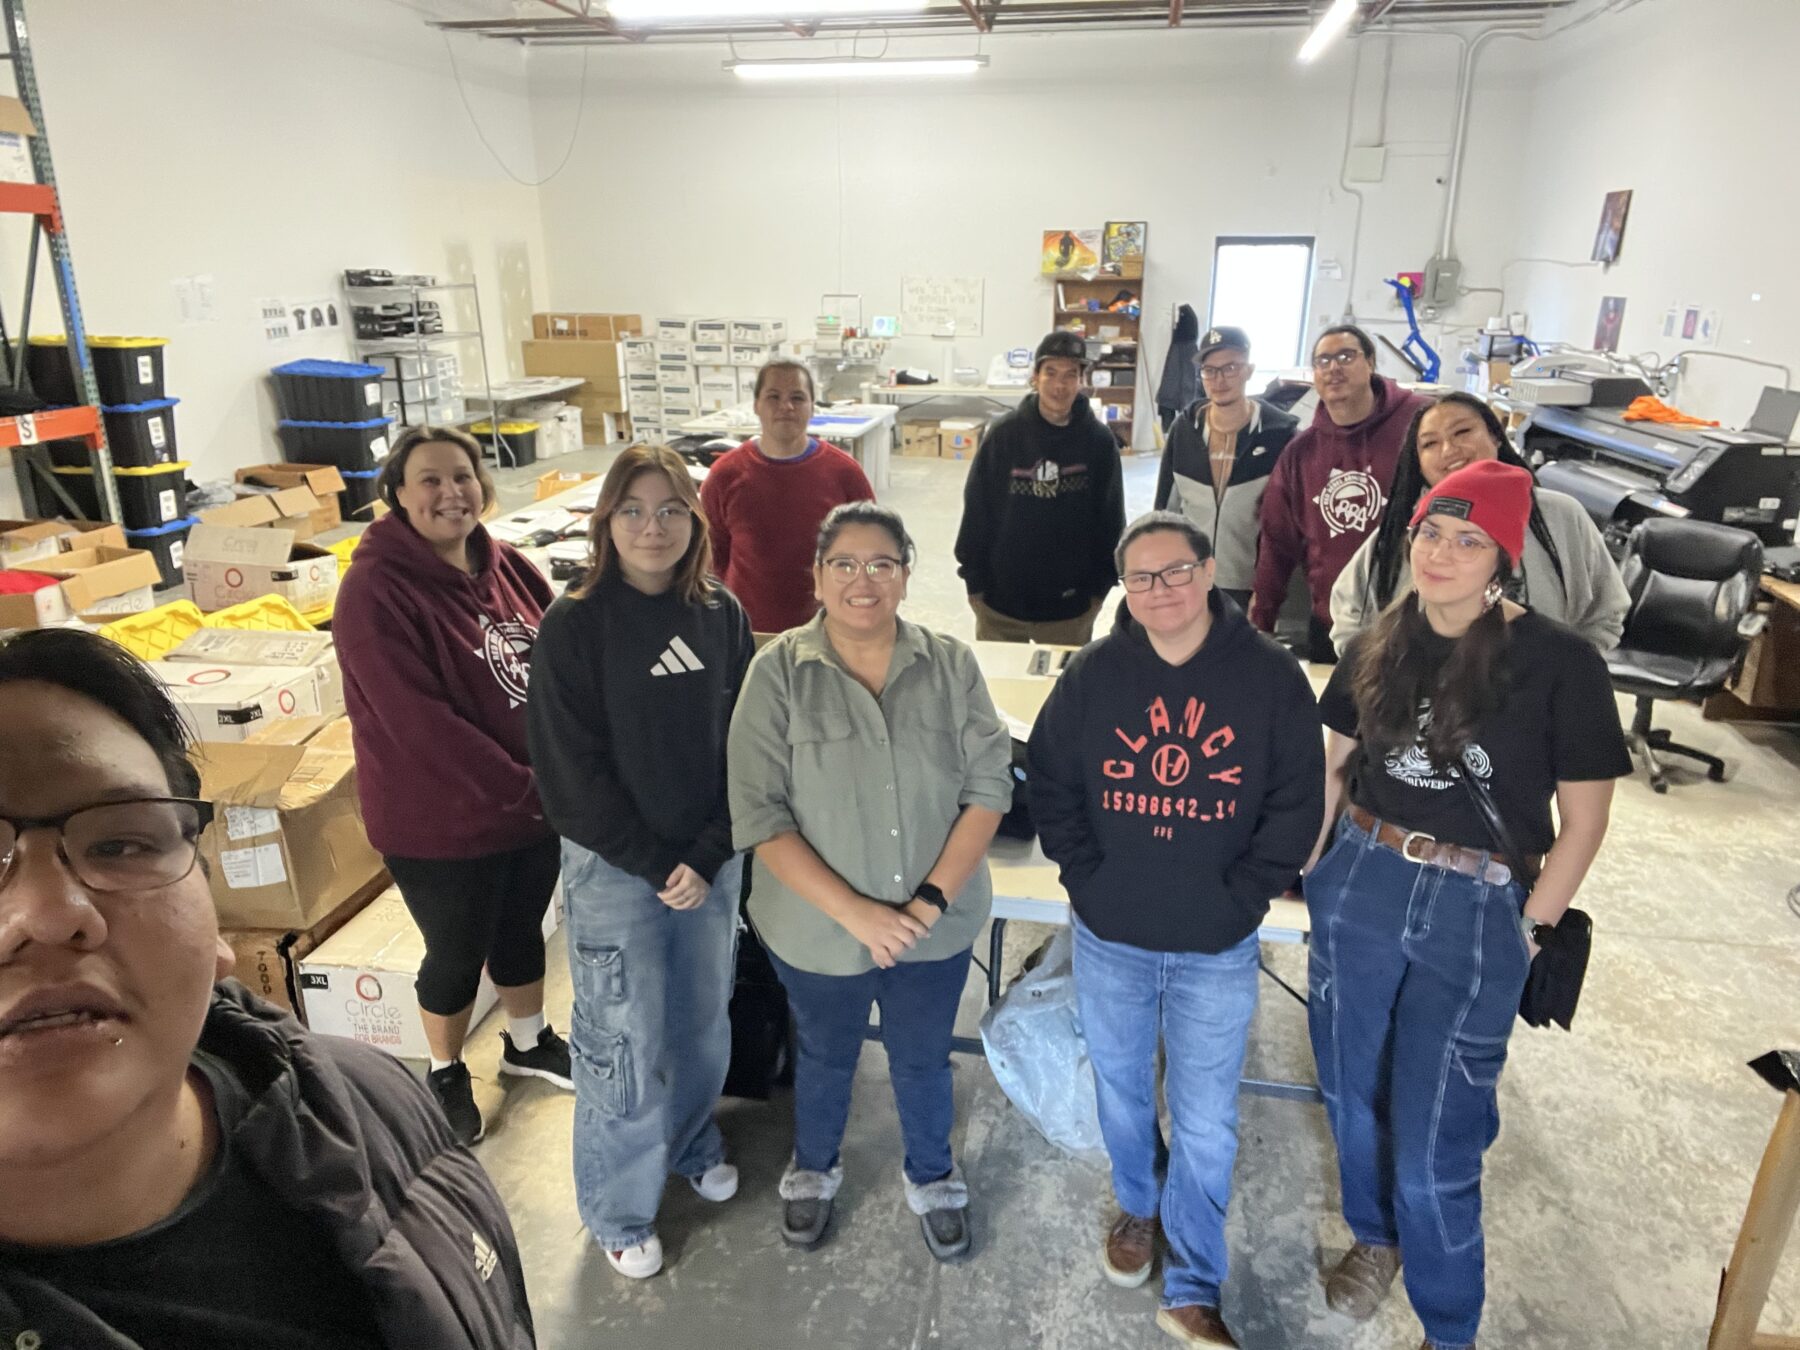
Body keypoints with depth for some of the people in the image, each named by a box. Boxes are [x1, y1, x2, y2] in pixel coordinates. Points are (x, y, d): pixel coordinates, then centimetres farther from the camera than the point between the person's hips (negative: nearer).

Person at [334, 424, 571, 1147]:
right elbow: (419, 721, -25)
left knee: (523, 926, 24)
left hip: (536, 803, 6)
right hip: (441, 820, -5)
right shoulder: (375, 589, -20)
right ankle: (445, 1072, 41)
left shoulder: (506, 566, -1)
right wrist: (524, 788, -23)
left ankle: (528, 1041, 49)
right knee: (458, 953, 14)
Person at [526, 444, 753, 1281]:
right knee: (625, 1040, 8)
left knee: (703, 1017, 19)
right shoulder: (574, 625, -12)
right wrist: (656, 864, -12)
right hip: (613, 866, -4)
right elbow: (572, 770, -12)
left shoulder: (721, 615, -1)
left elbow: (742, 743, -1)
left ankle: (692, 1143, 47)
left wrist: (706, 857, -10)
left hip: (710, 859, 4)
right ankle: (618, 1211, 31)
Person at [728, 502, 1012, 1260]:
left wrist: (932, 898, -17)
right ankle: (812, 1172, 54)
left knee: (923, 1061, 23)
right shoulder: (778, 673, -15)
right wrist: (854, 912, -22)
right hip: (817, 928, -1)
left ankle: (932, 1181, 51)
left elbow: (989, 786, -9)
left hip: (937, 925, 1)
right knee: (825, 1058, 24)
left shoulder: (951, 666, -9)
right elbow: (759, 817, -17)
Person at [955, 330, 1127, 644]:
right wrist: (974, 582, -2)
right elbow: (976, 510, -3)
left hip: (1071, 604, 0)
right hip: (1000, 597, 0)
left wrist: (1100, 586, 3)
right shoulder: (1004, 434, -7)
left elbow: (1110, 518, 2)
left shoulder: (1099, 441, -5)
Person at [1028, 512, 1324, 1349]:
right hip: (1108, 938, 2)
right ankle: (1138, 1208, 49)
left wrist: (1241, 895, -10)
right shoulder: (1093, 673, -5)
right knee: (1120, 1090, 21)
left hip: (1218, 950, -1)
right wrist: (1086, 874, -7)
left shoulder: (1271, 677, -9)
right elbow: (1051, 783, 1)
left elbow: (1296, 805, -5)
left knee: (1206, 1124, 8)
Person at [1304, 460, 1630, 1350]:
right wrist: (1305, 865, 9)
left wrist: (1530, 929, -6)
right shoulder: (1377, 647, 1)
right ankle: (1375, 1238, 48)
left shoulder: (1560, 664, -11)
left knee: (1432, 1145, 3)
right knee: (1351, 1095, 19)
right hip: (1359, 885, 4)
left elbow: (1583, 817, -6)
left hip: (1478, 911, -4)